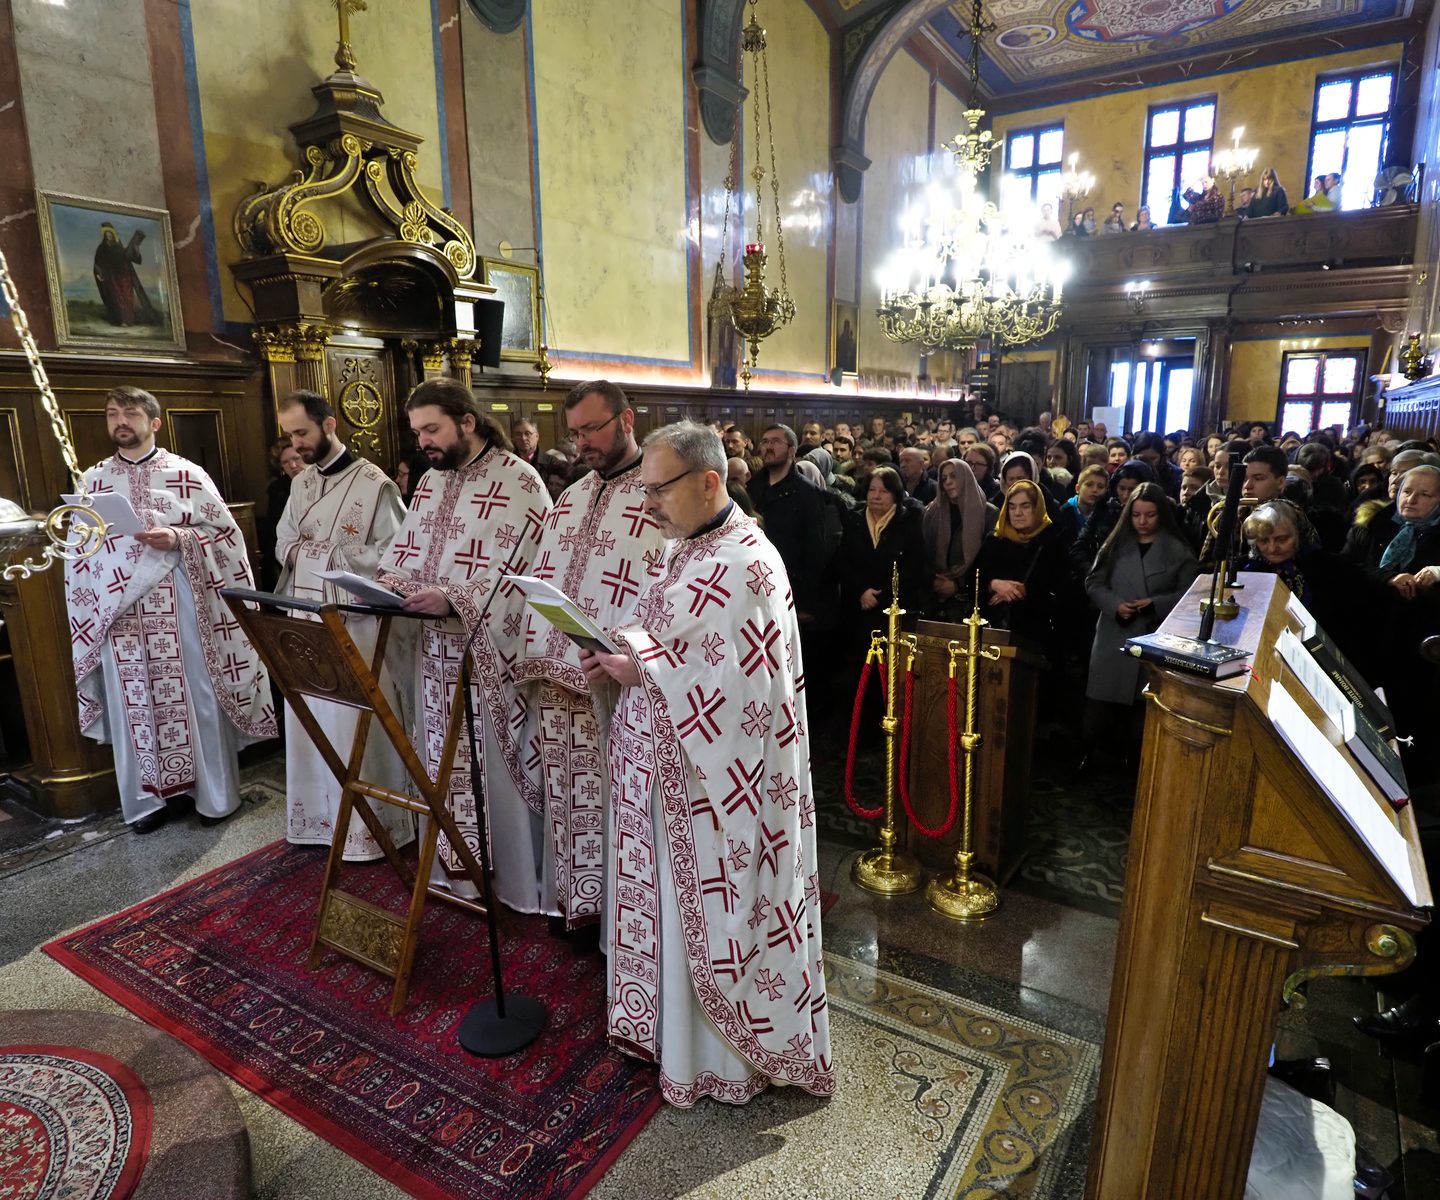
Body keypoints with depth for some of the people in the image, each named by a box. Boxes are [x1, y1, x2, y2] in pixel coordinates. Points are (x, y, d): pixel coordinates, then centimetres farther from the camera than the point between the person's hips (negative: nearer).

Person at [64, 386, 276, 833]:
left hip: (181, 606, -2)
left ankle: (216, 795, 15)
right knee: (134, 705, 9)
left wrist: (179, 538, -16)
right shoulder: (94, 480, 10)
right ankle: (146, 799, 22)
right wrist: (88, 613, -1)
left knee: (198, 698, 3)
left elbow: (225, 534, -1)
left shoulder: (187, 474, 2)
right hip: (121, 613, 3)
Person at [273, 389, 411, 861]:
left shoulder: (373, 483, -10)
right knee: (310, 723, 13)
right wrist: (298, 552, -5)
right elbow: (283, 544, 18)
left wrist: (323, 553, -14)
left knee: (357, 727, 0)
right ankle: (320, 817, 29)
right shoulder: (301, 483, 12)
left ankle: (369, 826, 15)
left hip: (355, 623, -7)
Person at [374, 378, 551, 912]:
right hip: (437, 647, 7)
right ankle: (455, 867, 31)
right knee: (445, 763, 15)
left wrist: (452, 599, -27)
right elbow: (404, 548, 16)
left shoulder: (517, 480, -11)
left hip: (492, 651, -7)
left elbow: (519, 570, -18)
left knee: (498, 764, 2)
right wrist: (389, 582, -6)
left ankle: (515, 880, 18)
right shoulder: (430, 482, 13)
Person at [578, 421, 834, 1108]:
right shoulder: (684, 549, 8)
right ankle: (677, 1025, 44)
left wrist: (642, 670, -19)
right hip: (667, 768, 9)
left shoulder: (745, 564, -21)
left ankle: (731, 1056, 34)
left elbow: (739, 689, -25)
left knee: (715, 910, 10)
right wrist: (617, 663, -2)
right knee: (673, 900, 22)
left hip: (717, 777, -8)